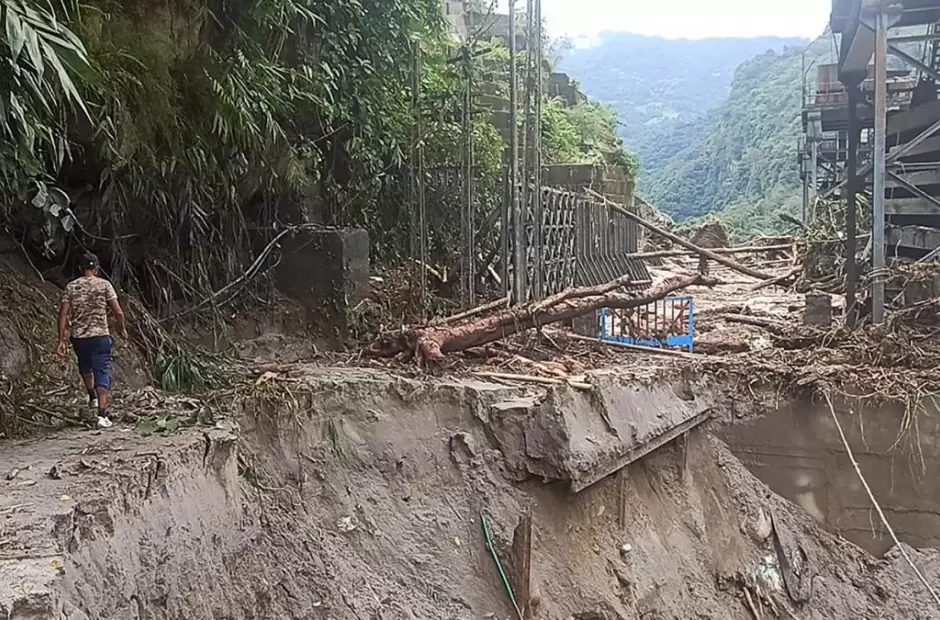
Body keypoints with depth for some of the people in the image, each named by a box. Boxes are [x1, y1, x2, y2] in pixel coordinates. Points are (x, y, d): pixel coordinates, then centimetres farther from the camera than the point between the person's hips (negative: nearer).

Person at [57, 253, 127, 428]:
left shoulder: (71, 287, 3)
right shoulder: (104, 284, -3)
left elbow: (63, 314, -3)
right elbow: (118, 312, -6)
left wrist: (61, 340, 0)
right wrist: (122, 328, 12)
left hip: (79, 337, 3)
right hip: (100, 336, -2)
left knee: (84, 366, 31)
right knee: (102, 374, -1)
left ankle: (93, 397, 37)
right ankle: (102, 414, -9)